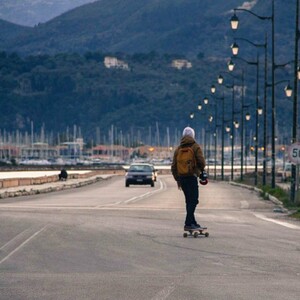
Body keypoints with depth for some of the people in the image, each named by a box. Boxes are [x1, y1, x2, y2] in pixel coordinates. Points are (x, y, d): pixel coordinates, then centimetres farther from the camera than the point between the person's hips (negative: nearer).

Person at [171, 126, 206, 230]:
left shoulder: (178, 149, 11)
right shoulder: (195, 147, -5)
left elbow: (173, 166, 11)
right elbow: (201, 161, -13)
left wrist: (177, 179, 19)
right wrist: (201, 170, 9)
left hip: (181, 178, 6)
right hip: (192, 177, -6)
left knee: (189, 201, 15)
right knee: (193, 200, -6)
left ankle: (192, 222, 19)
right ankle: (188, 223, -15)